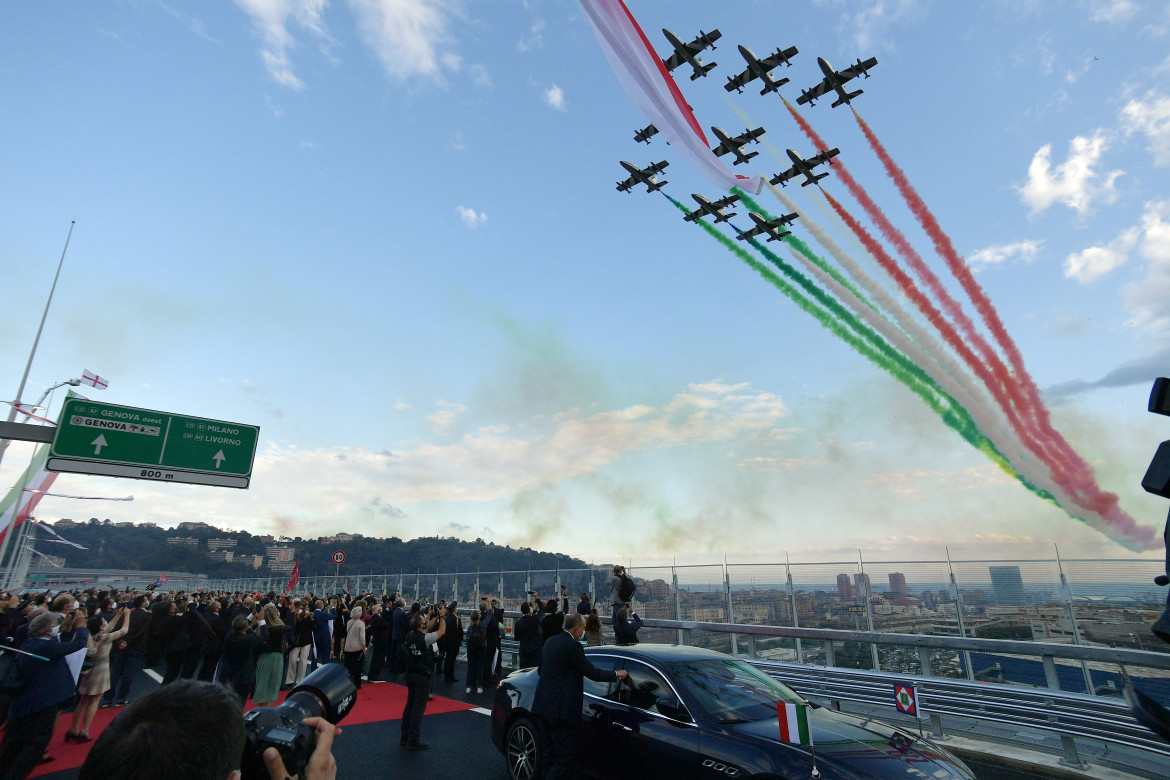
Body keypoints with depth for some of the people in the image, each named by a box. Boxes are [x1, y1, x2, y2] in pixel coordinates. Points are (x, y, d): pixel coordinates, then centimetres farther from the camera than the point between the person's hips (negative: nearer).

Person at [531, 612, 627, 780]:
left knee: (547, 754, 18)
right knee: (563, 757, 0)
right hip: (561, 709, -9)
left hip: (543, 704, 9)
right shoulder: (572, 646, -16)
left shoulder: (550, 642, 10)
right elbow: (593, 673, -12)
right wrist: (616, 674, 2)